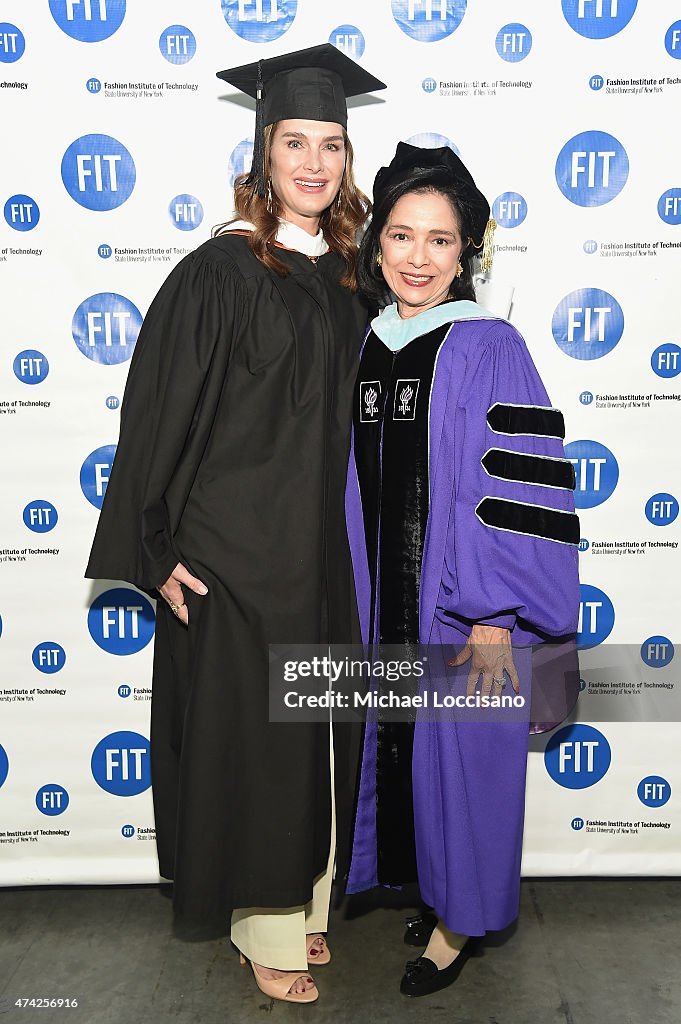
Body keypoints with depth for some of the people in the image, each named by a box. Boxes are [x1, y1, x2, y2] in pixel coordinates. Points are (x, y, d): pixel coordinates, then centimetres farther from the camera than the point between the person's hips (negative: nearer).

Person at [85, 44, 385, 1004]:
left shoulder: (349, 275, 8)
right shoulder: (218, 273, -10)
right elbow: (160, 412, -11)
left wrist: (356, 540, 12)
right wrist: (160, 551, -12)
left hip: (329, 548, 6)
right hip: (237, 549, -6)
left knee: (316, 728, 16)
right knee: (250, 732, 6)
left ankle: (305, 899, 36)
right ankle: (264, 929, 27)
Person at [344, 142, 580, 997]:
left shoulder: (490, 350, -12)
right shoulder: (363, 349, 5)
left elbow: (521, 492, -16)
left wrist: (493, 619, -19)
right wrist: (351, 602, 11)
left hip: (462, 607, -5)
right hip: (380, 602, 6)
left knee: (458, 753, 8)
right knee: (393, 745, 17)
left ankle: (461, 919, 30)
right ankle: (422, 879, 41)